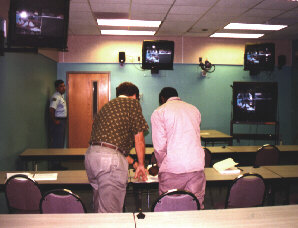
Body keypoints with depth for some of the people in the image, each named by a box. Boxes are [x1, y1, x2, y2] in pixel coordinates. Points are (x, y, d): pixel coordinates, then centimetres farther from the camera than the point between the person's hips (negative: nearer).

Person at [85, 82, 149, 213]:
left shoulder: (107, 105, 27)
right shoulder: (133, 103, 4)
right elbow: (139, 139, 3)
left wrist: (134, 163, 34)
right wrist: (141, 165, 17)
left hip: (91, 154, 8)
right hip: (110, 159, -8)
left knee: (99, 207, 21)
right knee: (110, 212, -1)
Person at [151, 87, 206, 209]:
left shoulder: (159, 112, 3)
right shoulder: (194, 109, 18)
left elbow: (160, 146, -4)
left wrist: (161, 165, 14)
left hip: (172, 168, -4)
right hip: (197, 166, 4)